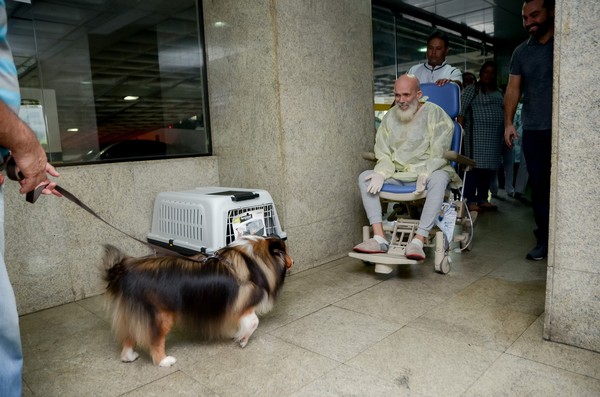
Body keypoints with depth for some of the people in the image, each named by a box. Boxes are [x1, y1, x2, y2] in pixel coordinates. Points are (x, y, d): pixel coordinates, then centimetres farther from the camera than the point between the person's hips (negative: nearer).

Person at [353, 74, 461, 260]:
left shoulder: (434, 113, -4)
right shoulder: (390, 117, 9)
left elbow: (438, 154, -12)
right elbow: (383, 154, 7)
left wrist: (423, 177, -26)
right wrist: (381, 173, -14)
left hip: (428, 171, -4)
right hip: (398, 173, 4)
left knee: (439, 179, -38)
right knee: (365, 177, -17)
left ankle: (418, 240, -39)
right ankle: (379, 238, -26)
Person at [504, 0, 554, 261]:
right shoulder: (521, 52, 13)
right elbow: (513, 89, 8)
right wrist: (508, 123, -2)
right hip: (533, 130, 2)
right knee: (539, 185, 2)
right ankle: (544, 239, 8)